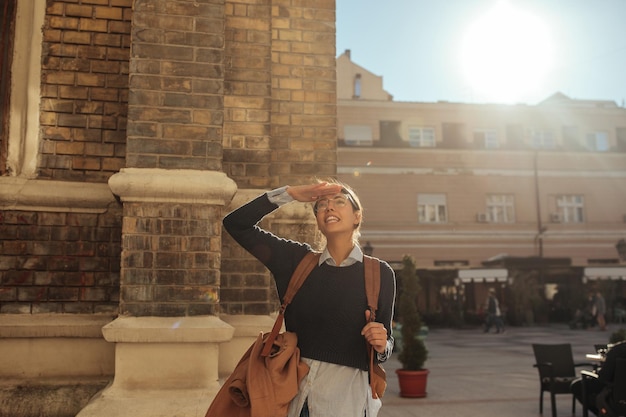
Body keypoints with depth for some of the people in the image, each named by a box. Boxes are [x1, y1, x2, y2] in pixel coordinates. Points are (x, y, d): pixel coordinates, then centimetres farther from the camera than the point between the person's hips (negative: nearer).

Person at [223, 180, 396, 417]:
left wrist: (381, 346, -17)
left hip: (347, 397, -1)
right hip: (294, 392, 2)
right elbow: (236, 224, 2)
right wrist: (290, 194, -3)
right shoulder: (298, 260, 3)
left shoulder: (379, 273, -2)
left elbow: (385, 342, 6)